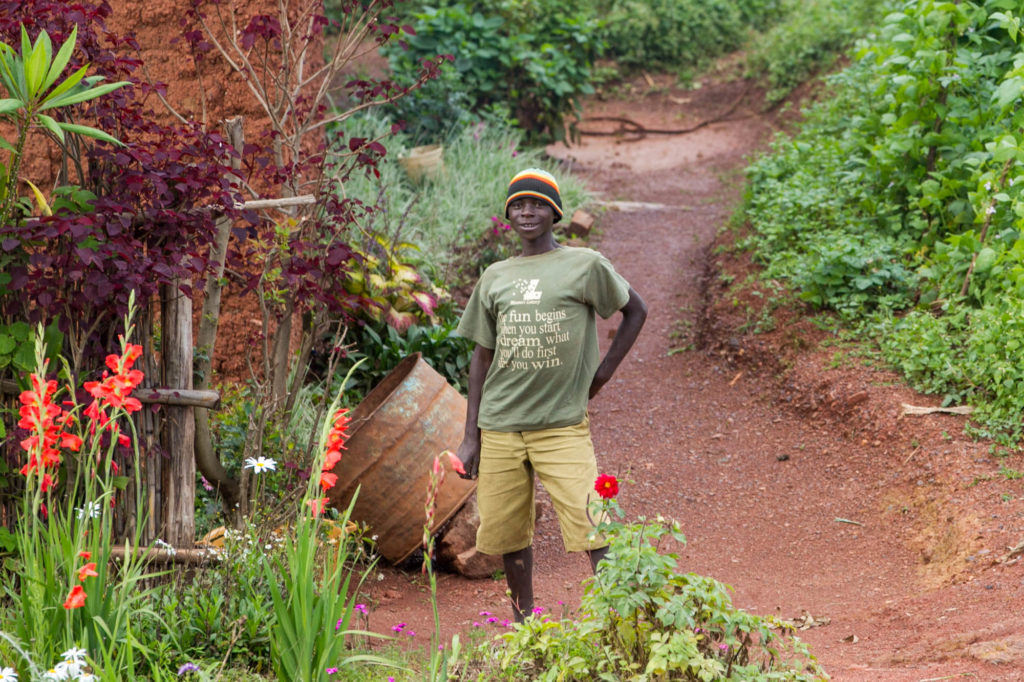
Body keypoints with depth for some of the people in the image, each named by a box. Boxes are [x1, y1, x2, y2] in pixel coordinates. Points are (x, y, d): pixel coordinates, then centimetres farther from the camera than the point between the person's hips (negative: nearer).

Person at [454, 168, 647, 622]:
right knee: (506, 534, 7)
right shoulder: (495, 277, 11)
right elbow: (482, 356, 15)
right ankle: (523, 622, 22)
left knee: (593, 530, -14)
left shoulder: (586, 266, 1)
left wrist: (602, 372, 3)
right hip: (501, 427, 4)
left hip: (562, 425, -4)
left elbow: (636, 311, 13)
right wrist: (471, 438, 11)